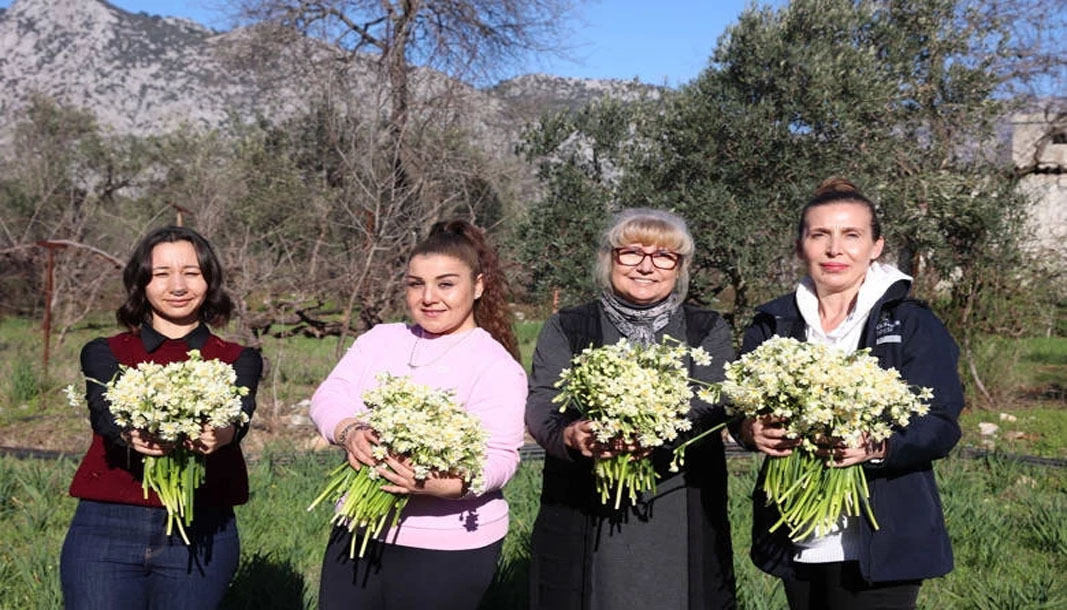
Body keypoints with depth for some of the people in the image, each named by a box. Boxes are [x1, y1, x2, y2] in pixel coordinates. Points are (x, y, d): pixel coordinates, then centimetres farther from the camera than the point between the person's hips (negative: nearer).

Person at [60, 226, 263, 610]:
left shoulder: (238, 361, 9)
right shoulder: (104, 354, 9)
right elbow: (105, 413, -11)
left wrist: (221, 433, -37)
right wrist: (132, 434, -36)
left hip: (201, 534, 1)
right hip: (107, 530, 0)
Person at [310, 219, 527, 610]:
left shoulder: (496, 366, -8)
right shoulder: (379, 340, 9)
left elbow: (500, 457, -16)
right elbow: (328, 398, 0)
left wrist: (447, 485, -36)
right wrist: (350, 431, -22)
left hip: (447, 550, -5)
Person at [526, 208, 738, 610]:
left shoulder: (708, 332, 9)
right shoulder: (566, 329, 9)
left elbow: (710, 405, -8)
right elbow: (541, 404, -4)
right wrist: (571, 435, -28)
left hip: (681, 527, 0)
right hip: (582, 524, 0)